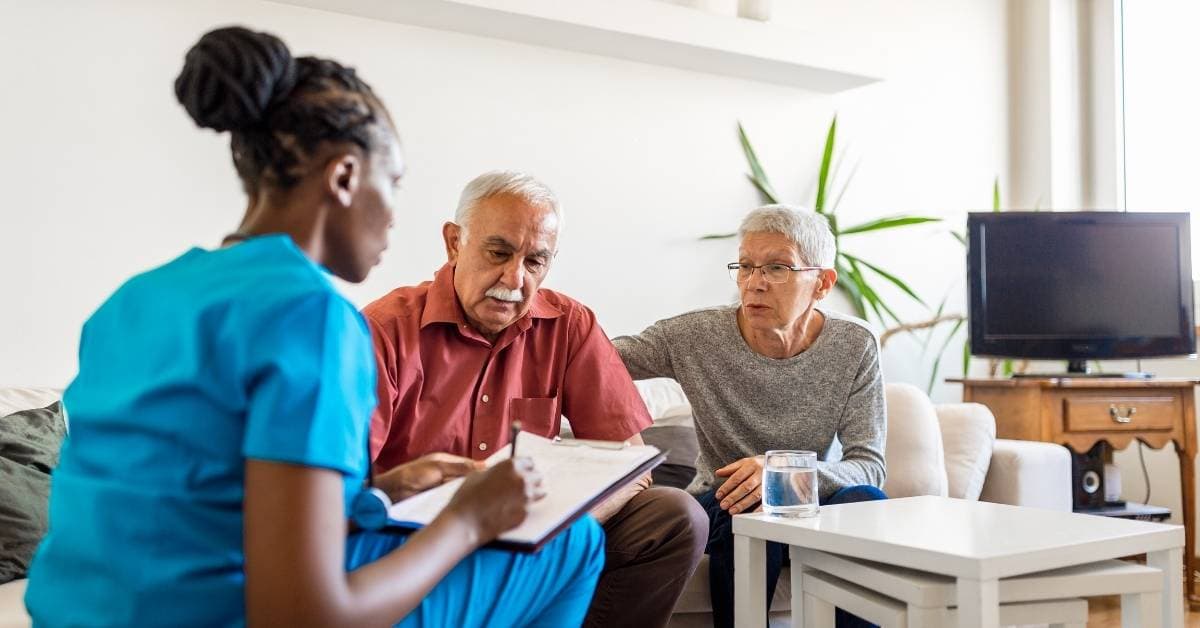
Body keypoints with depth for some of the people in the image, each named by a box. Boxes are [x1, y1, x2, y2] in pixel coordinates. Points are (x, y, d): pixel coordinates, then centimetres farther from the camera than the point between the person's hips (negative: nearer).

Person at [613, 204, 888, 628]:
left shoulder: (854, 346, -10)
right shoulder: (696, 337, -12)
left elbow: (869, 466, -14)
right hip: (722, 504, 0)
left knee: (863, 500, -30)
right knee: (748, 511, -34)